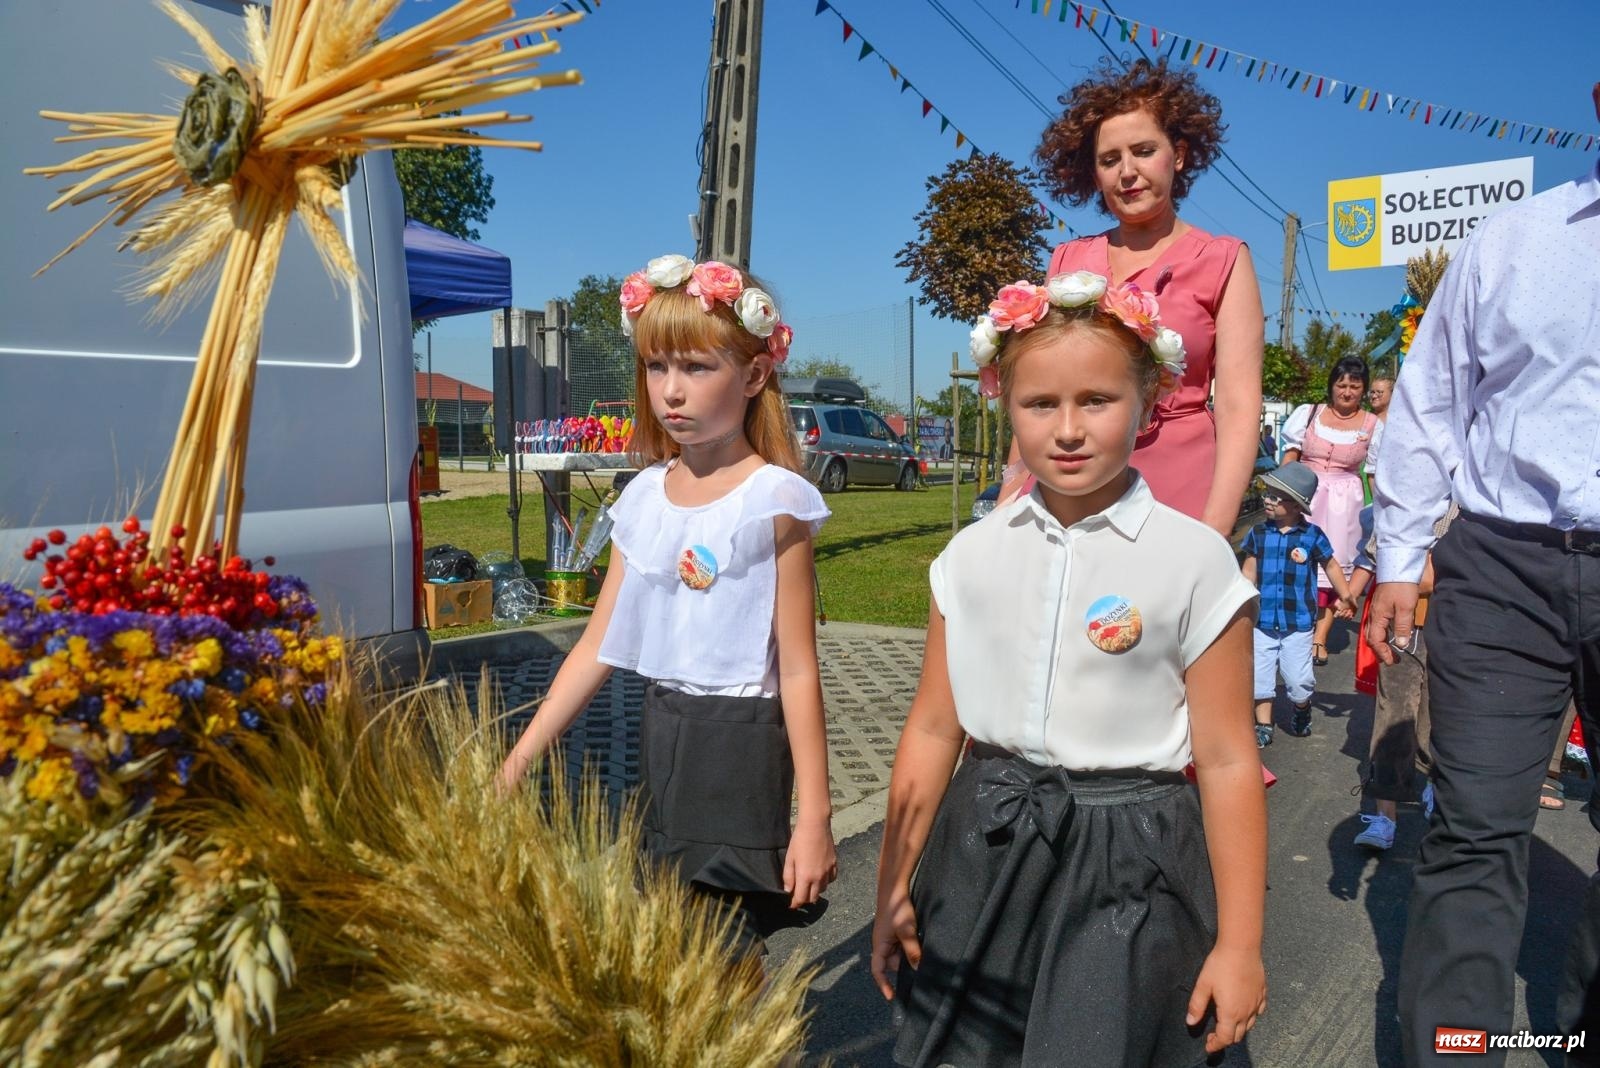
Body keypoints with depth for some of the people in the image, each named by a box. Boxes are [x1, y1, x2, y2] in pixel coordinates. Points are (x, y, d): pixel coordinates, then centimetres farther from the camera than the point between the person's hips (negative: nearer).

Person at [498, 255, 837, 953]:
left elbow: (798, 669, -12)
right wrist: (519, 759, 6)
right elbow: (598, 646, 7)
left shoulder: (773, 501, -12)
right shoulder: (643, 497, 4)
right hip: (659, 732, 6)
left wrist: (813, 818, -11)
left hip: (739, 743, -6)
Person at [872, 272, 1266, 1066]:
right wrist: (894, 888, 7)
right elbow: (933, 728, 4)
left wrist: (1239, 943, -5)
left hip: (1126, 865, -3)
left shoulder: (1193, 560, -10)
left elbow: (1225, 760, -7)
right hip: (983, 854, 4)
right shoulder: (972, 556, 0)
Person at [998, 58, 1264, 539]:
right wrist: (1009, 501, 7)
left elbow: (1238, 410, -7)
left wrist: (1211, 536, -17)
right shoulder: (1069, 261, 10)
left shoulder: (1222, 261, 1)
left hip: (1175, 494, -2)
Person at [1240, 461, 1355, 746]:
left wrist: (1345, 596, 1)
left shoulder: (1312, 535, -7)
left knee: (1298, 680, 4)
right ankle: (1263, 727, 20)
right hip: (1262, 622, 2)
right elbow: (1249, 572, 3)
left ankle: (1302, 713, 36)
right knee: (1259, 677, 5)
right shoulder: (1258, 533, -1)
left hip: (1298, 624, -2)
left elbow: (1331, 565, 5)